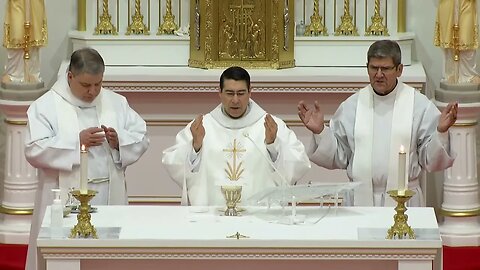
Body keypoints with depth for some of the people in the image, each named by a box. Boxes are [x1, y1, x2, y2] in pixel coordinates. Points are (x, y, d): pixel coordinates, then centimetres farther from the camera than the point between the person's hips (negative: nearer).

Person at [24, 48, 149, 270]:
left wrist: (120, 141, -11)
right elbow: (34, 150, -11)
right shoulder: (45, 106, -1)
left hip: (110, 201, 3)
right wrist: (77, 142, -18)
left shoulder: (116, 103, 13)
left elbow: (141, 139, 10)